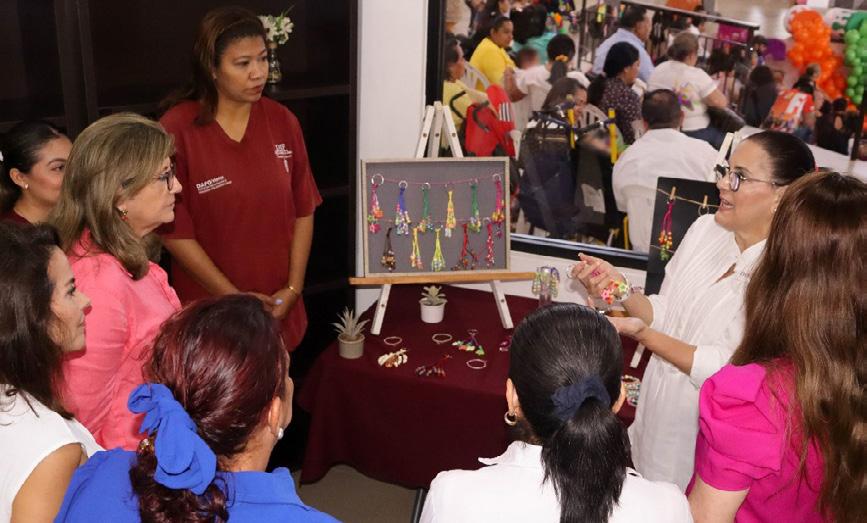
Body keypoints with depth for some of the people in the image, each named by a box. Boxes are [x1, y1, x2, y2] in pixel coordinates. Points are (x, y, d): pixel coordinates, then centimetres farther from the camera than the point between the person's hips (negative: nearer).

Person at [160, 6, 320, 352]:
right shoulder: (177, 130, -13)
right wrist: (233, 297, -12)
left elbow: (303, 211, 3)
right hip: (210, 309, -3)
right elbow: (174, 231, -11)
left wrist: (293, 288, -5)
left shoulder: (282, 121, -1)